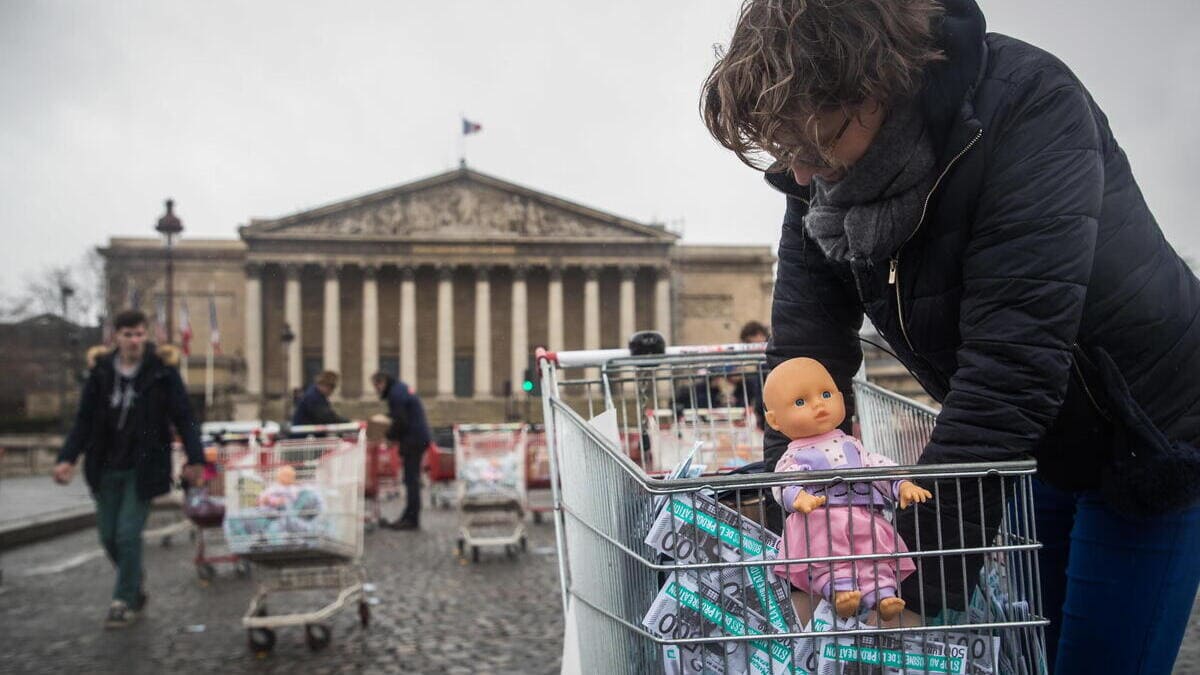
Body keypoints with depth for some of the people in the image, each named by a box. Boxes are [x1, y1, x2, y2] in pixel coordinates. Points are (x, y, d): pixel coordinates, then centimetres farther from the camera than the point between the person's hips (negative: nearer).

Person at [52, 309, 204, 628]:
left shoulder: (162, 371, -8)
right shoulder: (101, 372, 0)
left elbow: (183, 417, -9)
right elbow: (84, 420, 3)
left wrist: (195, 459, -18)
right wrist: (67, 458, -9)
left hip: (142, 469, -4)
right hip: (106, 469, 4)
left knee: (128, 534, -7)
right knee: (109, 535, 10)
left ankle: (125, 601, 10)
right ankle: (135, 587, 32)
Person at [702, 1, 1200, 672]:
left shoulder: (1031, 107, -31)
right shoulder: (822, 169, -11)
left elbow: (1013, 361, -36)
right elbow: (805, 348, -9)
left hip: (1145, 449, -6)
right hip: (1026, 445, 6)